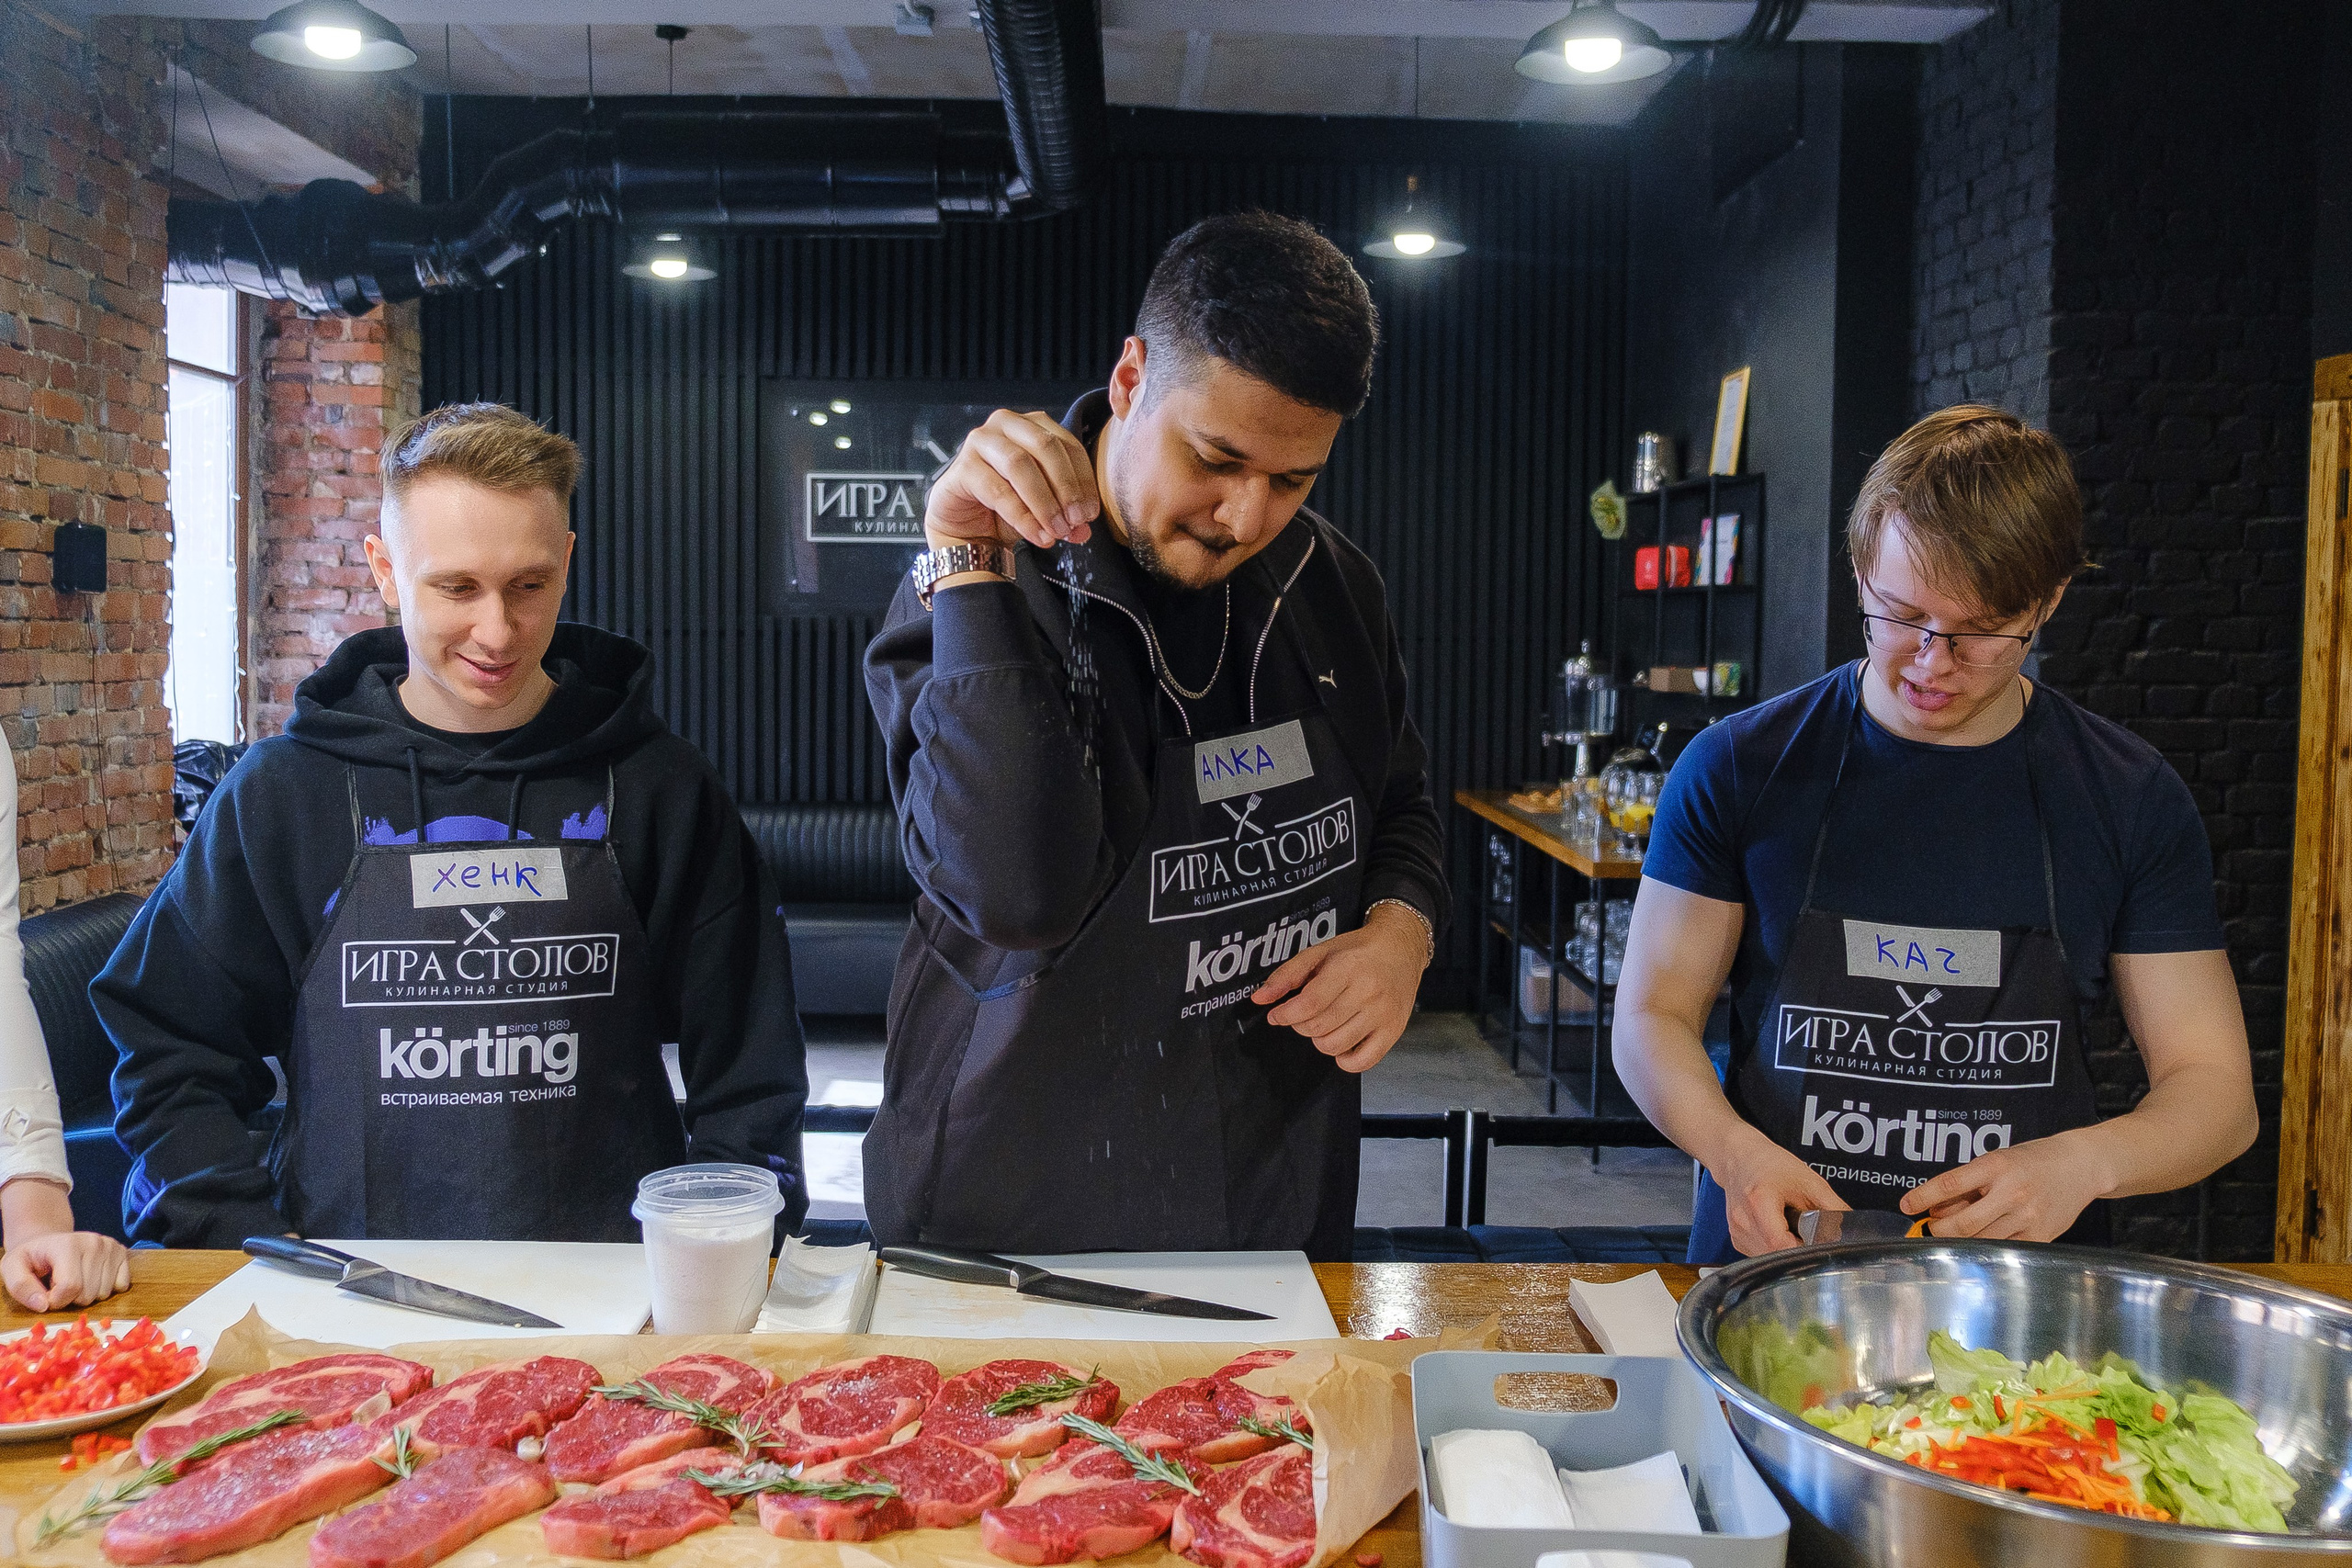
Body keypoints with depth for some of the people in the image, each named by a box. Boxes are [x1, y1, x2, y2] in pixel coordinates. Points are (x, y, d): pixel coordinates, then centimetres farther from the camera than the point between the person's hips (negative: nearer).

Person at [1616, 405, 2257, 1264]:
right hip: (1772, 1255, -3)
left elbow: (2216, 1091, 4)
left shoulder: (2133, 799, 1)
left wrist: (2086, 1161, -17)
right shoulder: (1737, 768, -2)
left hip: (2024, 1285, 3)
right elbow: (1652, 1015, 2)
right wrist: (1737, 1152, -17)